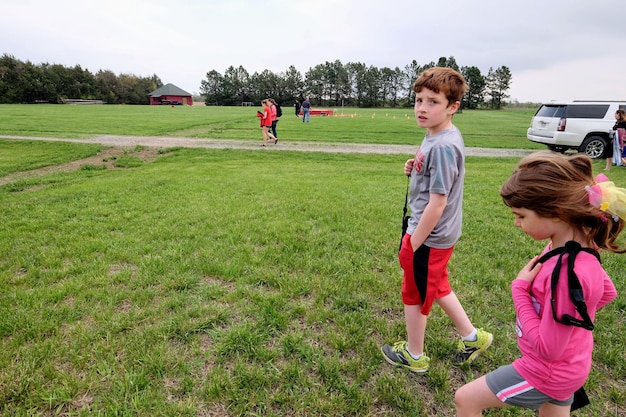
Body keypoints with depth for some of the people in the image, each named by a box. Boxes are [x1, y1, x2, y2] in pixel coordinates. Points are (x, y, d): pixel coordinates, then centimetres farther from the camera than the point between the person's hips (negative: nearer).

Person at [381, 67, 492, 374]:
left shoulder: (443, 146, -26)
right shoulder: (436, 136, 4)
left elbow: (437, 204, -25)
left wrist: (413, 245, -17)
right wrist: (415, 170, -2)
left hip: (429, 238, -9)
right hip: (438, 235, 9)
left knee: (414, 294, 12)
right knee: (436, 288, 26)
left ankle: (413, 355, 36)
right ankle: (472, 337, 44)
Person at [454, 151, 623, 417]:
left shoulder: (568, 274, -37)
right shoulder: (577, 248, -10)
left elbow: (546, 348, -28)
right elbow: (607, 292, 11)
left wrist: (519, 288, -24)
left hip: (548, 372, -8)